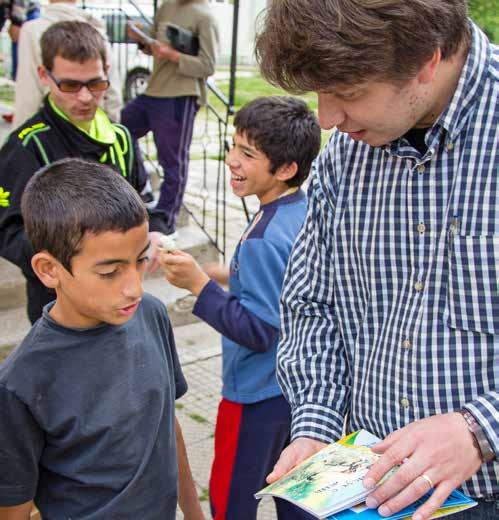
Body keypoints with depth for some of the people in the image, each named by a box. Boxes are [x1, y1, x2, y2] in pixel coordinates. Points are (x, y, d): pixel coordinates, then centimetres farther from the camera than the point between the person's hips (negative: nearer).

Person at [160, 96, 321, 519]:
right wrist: (230, 277, 6)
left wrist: (199, 284, -26)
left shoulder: (263, 240, -28)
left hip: (259, 395, -8)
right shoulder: (307, 212, -2)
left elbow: (258, 330, -26)